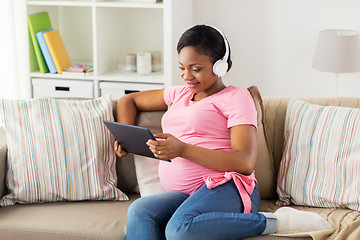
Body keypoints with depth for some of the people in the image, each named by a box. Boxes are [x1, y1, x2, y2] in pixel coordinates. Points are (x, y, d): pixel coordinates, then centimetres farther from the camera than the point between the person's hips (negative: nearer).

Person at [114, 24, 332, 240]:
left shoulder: (236, 97, 5)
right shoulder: (179, 94, 26)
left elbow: (245, 162, -9)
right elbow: (128, 100, 36)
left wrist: (182, 150, -17)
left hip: (227, 189, -6)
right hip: (184, 194, 6)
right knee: (139, 211, -27)